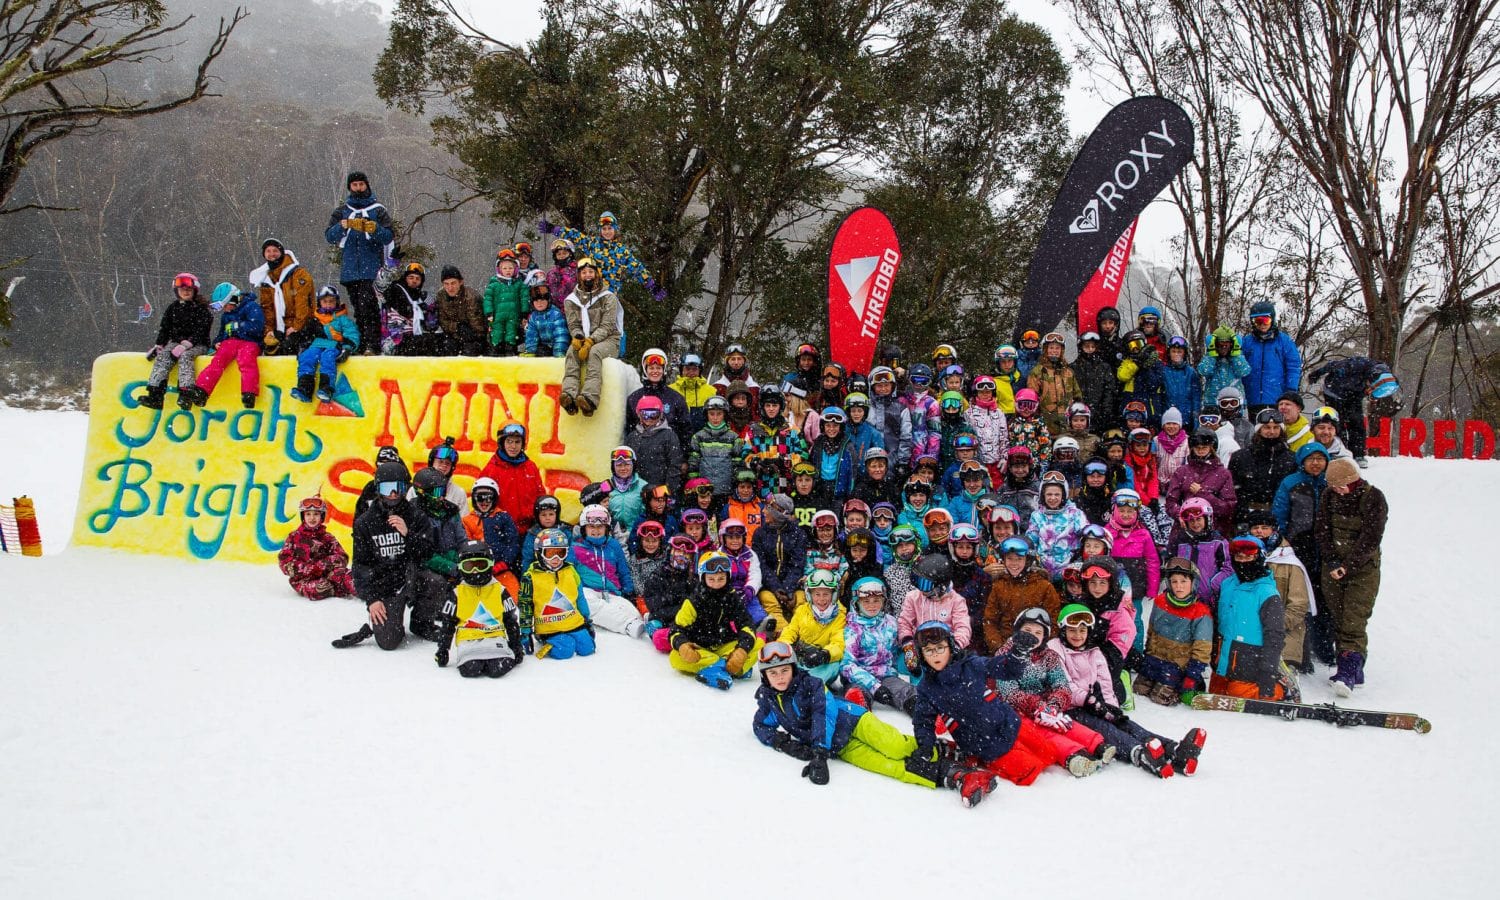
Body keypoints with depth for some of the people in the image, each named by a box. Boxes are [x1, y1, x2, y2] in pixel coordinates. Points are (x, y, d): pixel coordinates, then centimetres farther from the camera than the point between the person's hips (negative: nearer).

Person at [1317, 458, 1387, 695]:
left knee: (1354, 622, -15)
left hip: (1363, 568, -5)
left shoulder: (1373, 498, -9)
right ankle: (1351, 671, 13)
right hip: (1333, 566, 5)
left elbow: (1371, 538, -13)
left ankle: (1349, 672, -21)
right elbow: (1323, 530, 4)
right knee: (1337, 620, 5)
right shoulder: (1331, 496, 4)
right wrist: (1331, 562, -9)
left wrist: (1348, 565, -18)